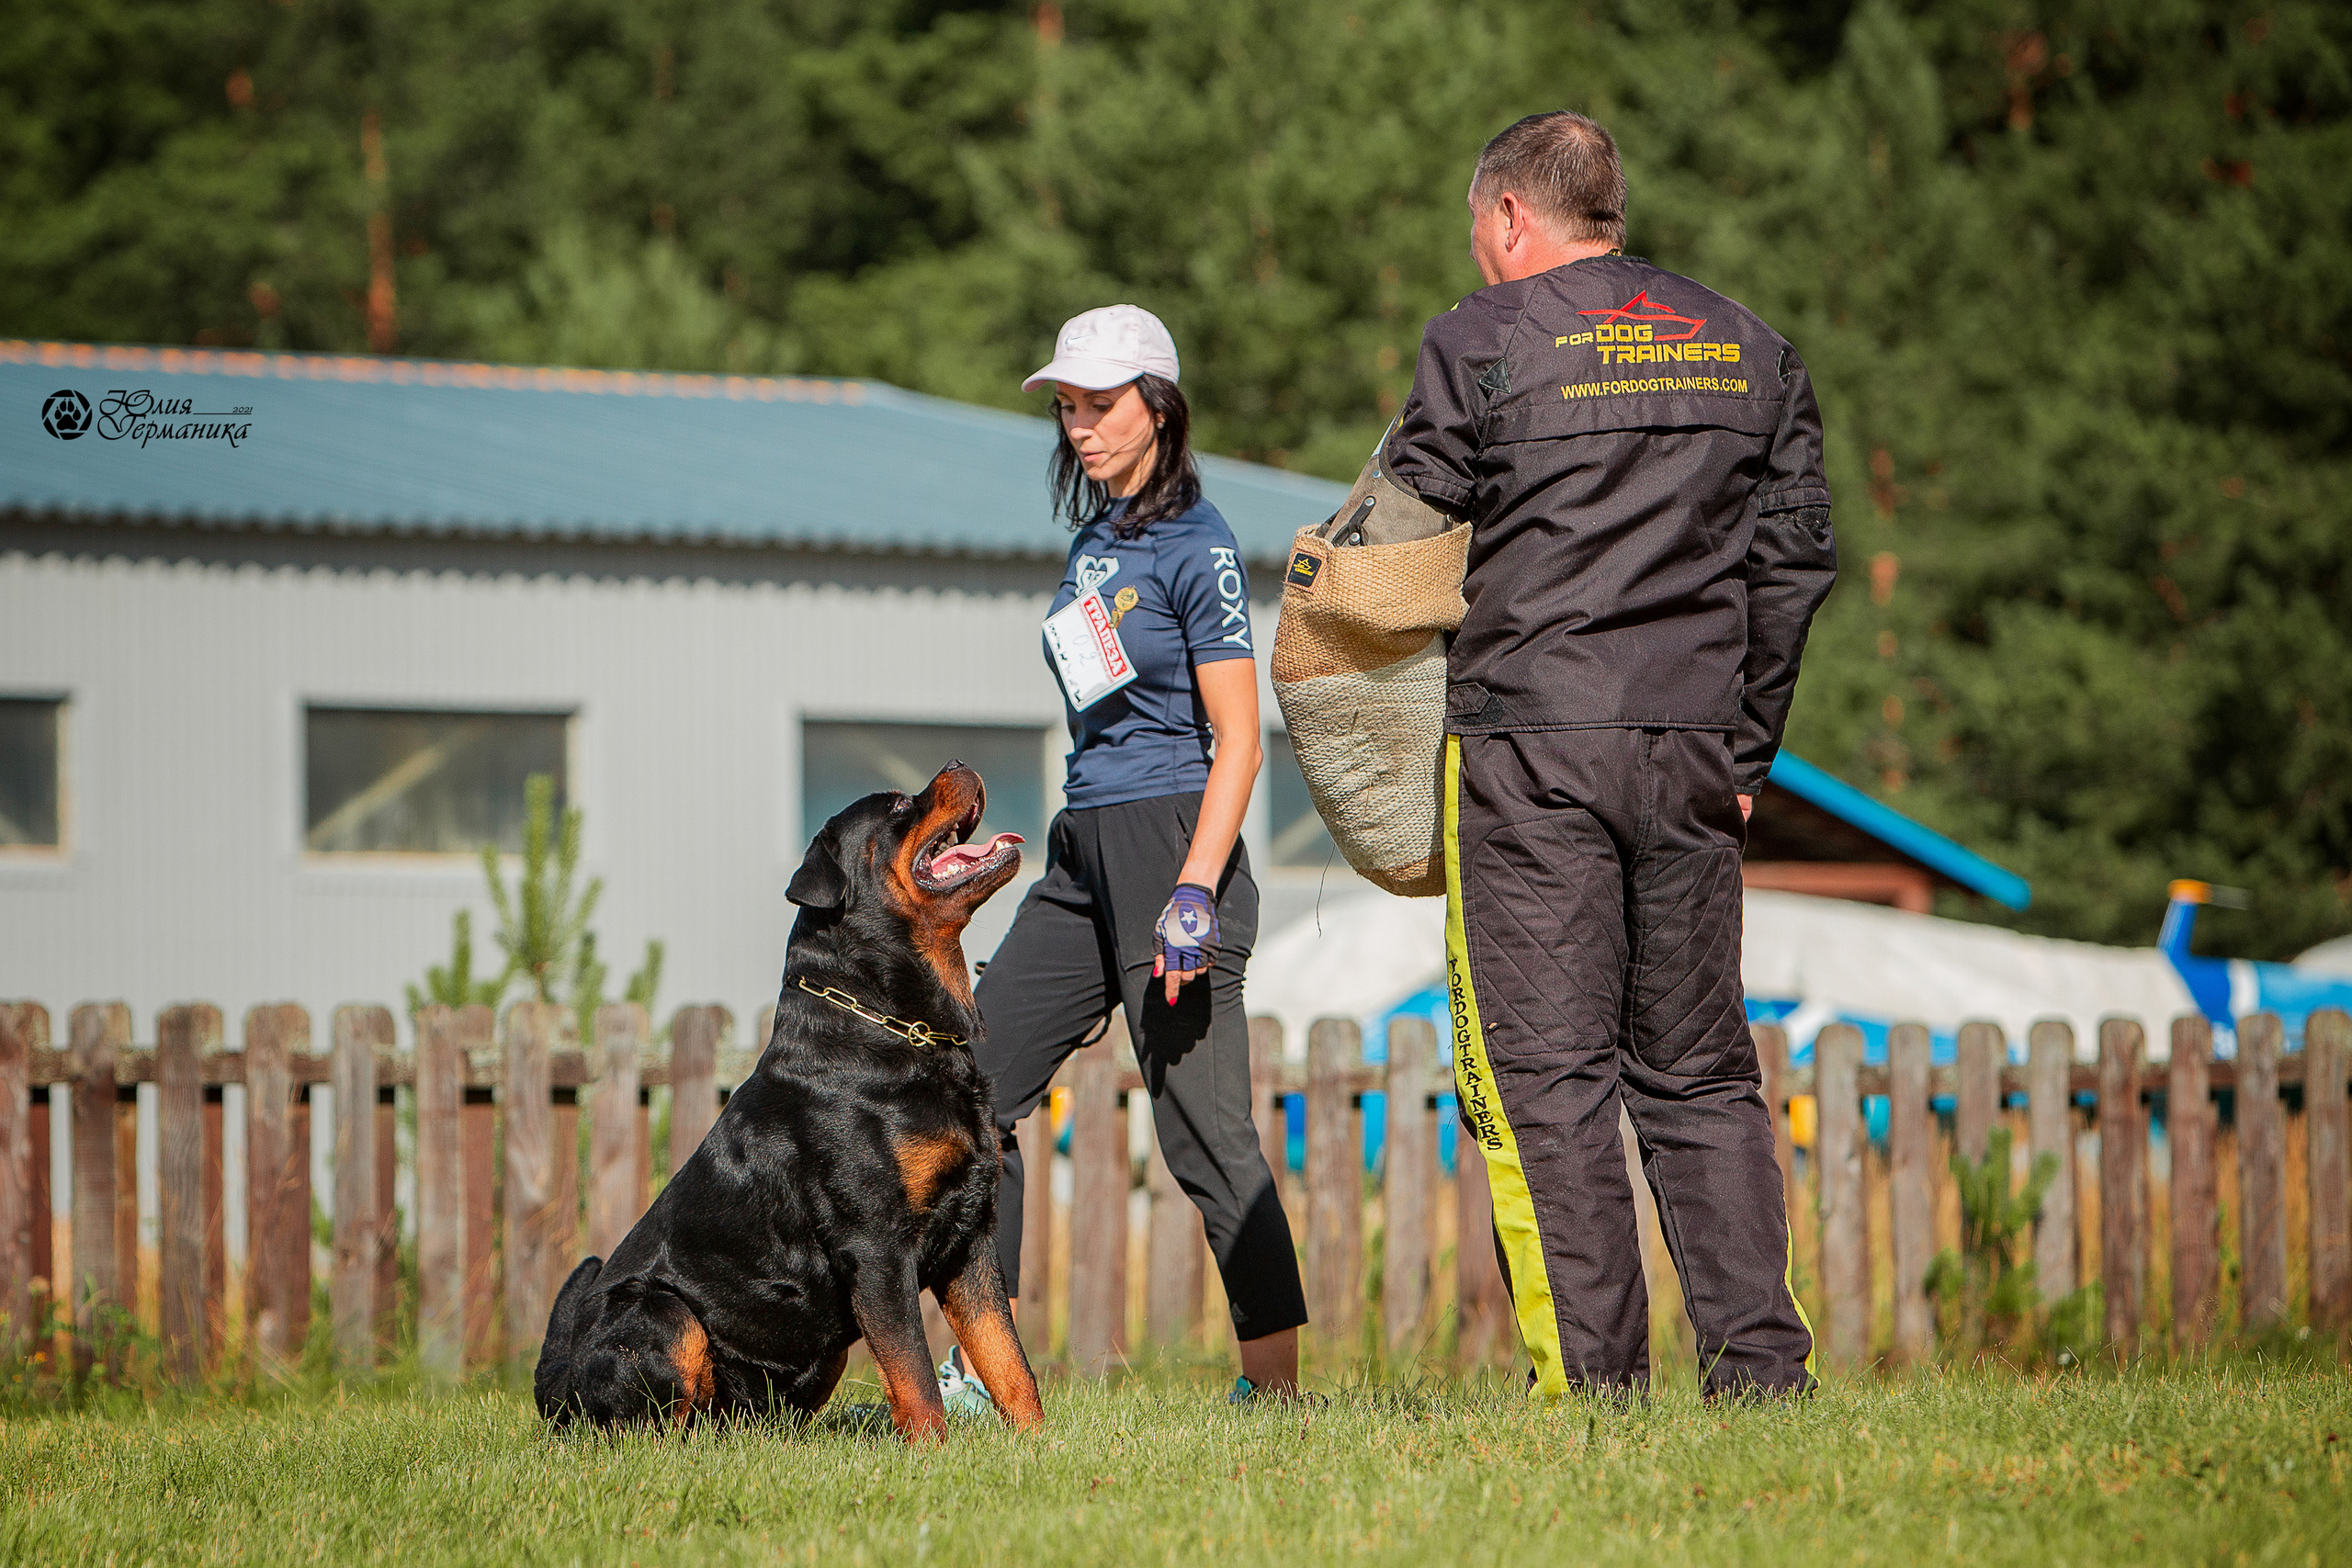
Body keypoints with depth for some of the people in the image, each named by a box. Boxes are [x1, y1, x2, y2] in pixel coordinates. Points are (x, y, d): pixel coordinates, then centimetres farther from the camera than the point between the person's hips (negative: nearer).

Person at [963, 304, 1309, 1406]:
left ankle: (1276, 1386, -5)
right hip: (1084, 854, 9)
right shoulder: (1092, 543, 15)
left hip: (1172, 839, -9)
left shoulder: (1196, 547, -10)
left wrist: (1193, 896, -22)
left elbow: (1237, 741, -15)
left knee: (1203, 1133, -9)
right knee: (973, 1087, 5)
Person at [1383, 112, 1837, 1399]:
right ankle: (1762, 1362, 4)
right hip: (1692, 749, 5)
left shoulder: (1479, 346, -2)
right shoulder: (1750, 350, 12)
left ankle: (1593, 1382, -6)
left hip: (1529, 754, -5)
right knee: (1698, 1070, 11)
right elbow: (1795, 558, 12)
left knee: (1544, 1074, -2)